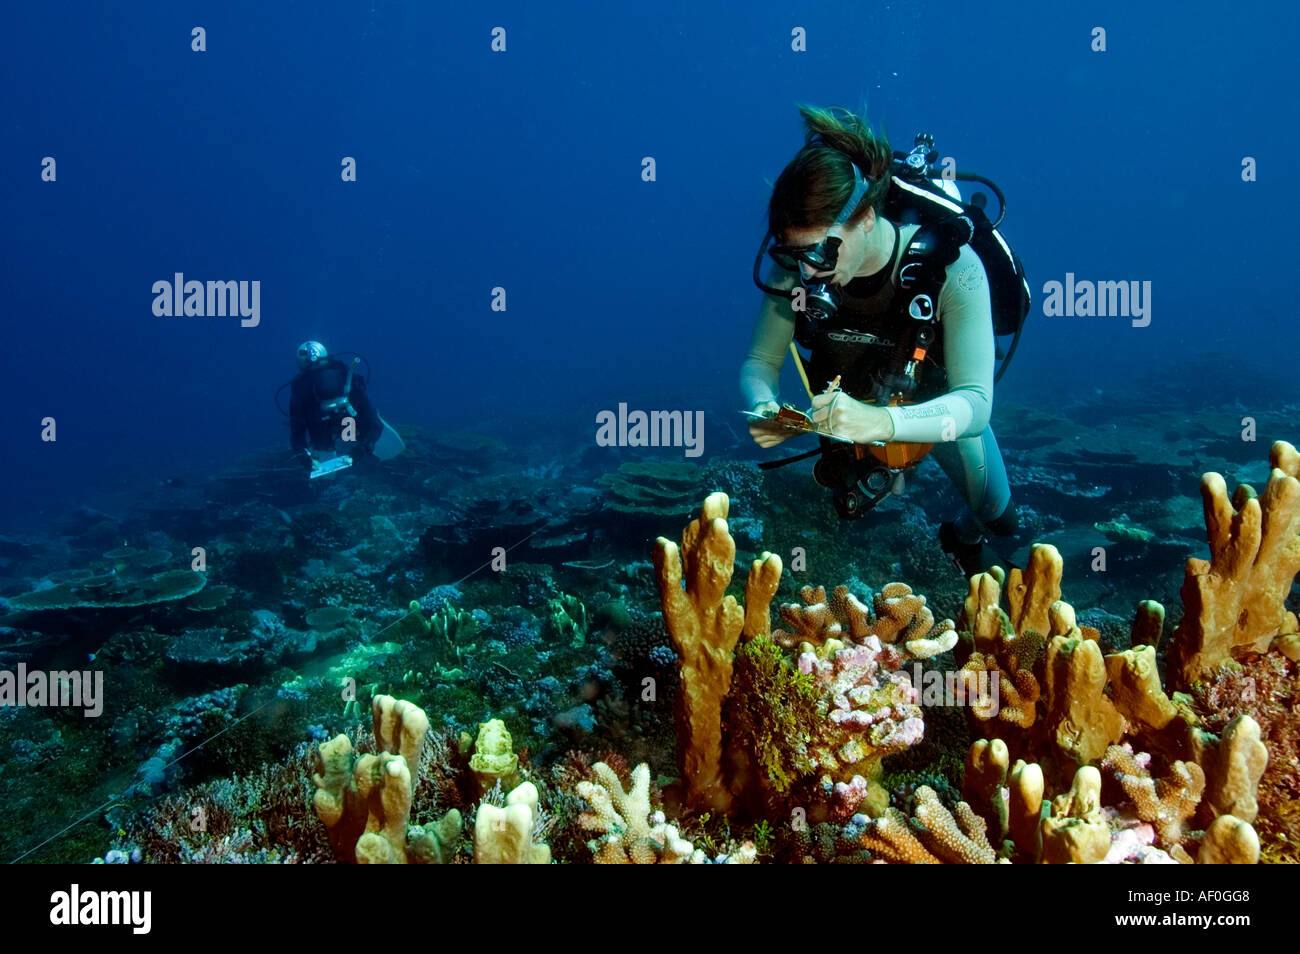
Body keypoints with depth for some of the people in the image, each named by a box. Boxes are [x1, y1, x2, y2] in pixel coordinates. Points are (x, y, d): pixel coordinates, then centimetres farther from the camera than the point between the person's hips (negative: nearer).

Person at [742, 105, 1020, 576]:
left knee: (996, 513, 16)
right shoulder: (795, 268, -31)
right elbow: (760, 361, -18)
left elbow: (975, 404, -45)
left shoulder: (951, 267, -40)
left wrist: (884, 422, -65)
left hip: (941, 406, -1)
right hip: (852, 404, 2)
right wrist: (763, 408, -44)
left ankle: (965, 536, 52)